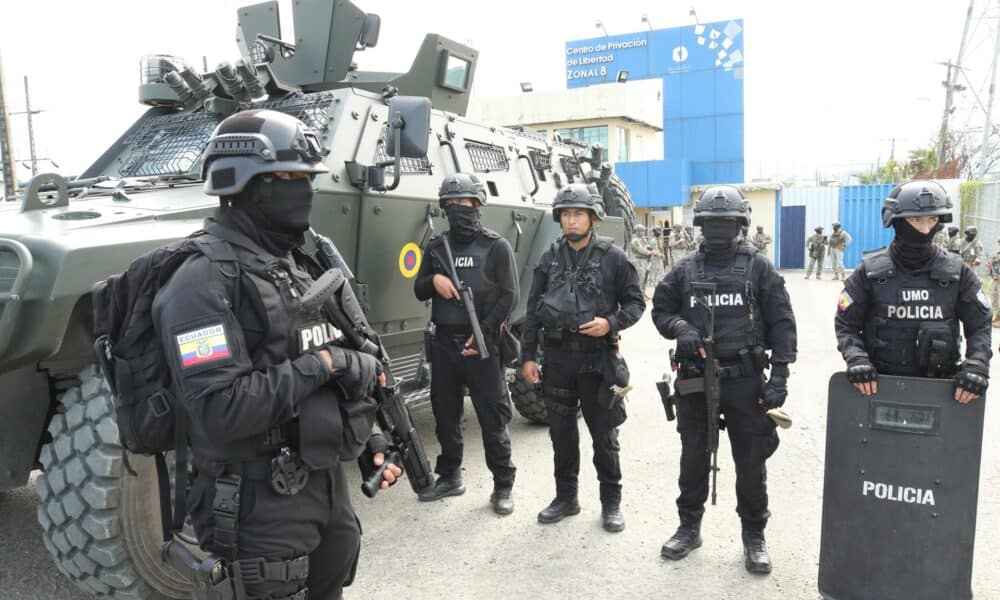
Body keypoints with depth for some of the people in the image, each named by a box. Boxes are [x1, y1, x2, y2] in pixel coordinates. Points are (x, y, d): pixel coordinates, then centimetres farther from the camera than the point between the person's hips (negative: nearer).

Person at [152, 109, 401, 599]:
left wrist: (370, 441, 10)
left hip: (328, 483, 8)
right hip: (261, 501, -8)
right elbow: (219, 410, -27)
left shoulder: (299, 266, 9)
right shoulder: (208, 280, -17)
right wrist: (321, 364, -22)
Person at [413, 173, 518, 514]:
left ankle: (503, 487, 11)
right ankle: (449, 477, 29)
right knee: (445, 415, 14)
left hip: (481, 345, -5)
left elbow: (509, 296, -6)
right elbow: (419, 291, 14)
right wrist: (433, 280, -9)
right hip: (443, 343, 5)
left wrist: (483, 333, -15)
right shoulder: (436, 247, 11)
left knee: (492, 418, 0)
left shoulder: (496, 247, -2)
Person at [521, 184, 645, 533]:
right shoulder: (549, 259, 6)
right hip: (558, 357, 3)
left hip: (598, 357, -3)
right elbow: (533, 311, 8)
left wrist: (611, 324, -17)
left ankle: (611, 502, 22)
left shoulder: (612, 257, -3)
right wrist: (528, 356, 3)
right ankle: (565, 497, 27)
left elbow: (635, 302, 1)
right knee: (561, 432, 11)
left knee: (604, 435, 6)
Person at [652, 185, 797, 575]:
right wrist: (679, 328, -10)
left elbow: (782, 323, -2)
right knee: (693, 458, 14)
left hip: (745, 381, -2)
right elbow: (661, 310, 13)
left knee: (751, 462, 7)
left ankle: (754, 536, 25)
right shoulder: (685, 270, 5)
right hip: (694, 381, 2)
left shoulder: (758, 267, -1)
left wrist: (779, 376, -10)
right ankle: (689, 527, 31)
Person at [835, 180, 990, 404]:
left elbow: (979, 325, 6)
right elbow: (846, 323, 0)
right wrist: (856, 358, -17)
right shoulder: (871, 271, -4)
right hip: (878, 385, -1)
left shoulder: (957, 272, 0)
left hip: (938, 386, 1)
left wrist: (976, 364, -11)